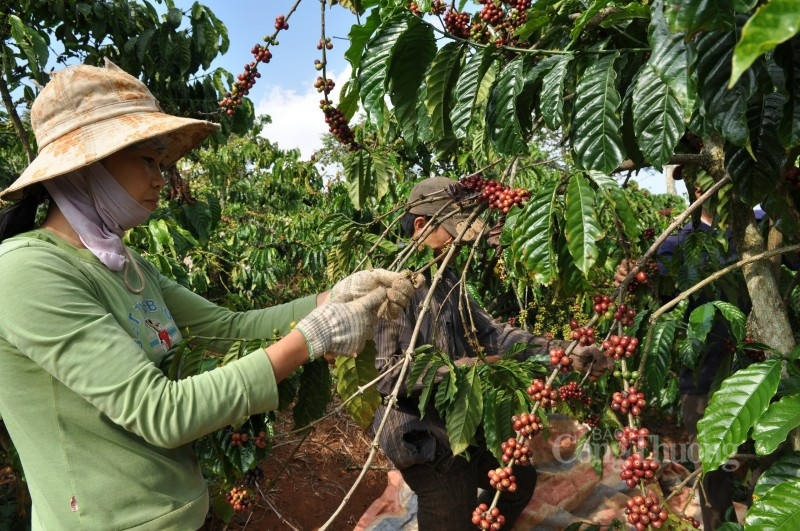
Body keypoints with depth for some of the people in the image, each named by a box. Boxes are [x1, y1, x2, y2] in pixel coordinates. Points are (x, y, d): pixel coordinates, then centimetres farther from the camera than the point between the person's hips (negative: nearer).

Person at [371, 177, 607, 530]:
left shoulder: (445, 280, 8)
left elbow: (490, 332, 0)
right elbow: (379, 372, -25)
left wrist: (561, 351, -10)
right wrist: (452, 369, -24)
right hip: (424, 442, -9)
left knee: (520, 479, 27)